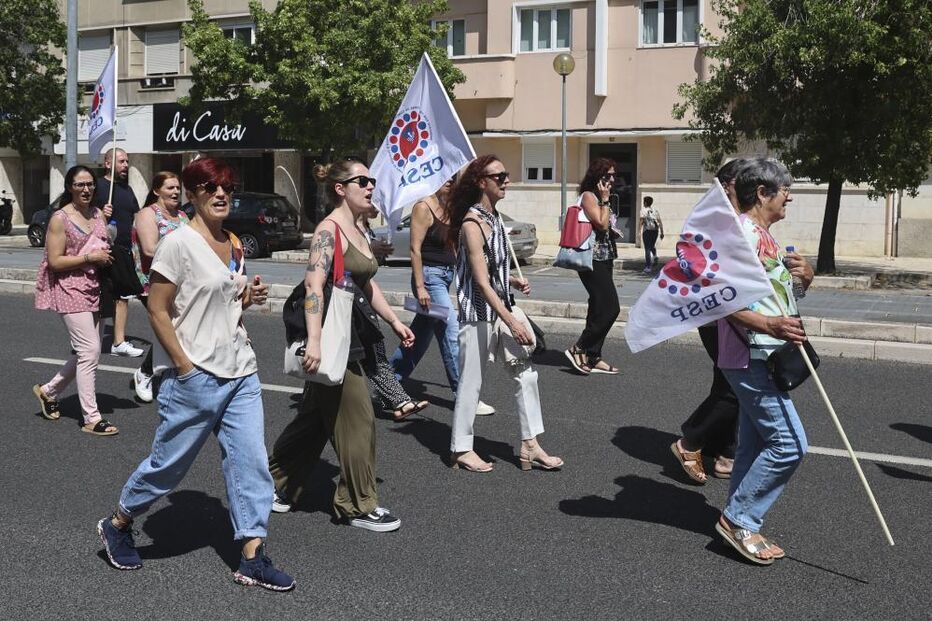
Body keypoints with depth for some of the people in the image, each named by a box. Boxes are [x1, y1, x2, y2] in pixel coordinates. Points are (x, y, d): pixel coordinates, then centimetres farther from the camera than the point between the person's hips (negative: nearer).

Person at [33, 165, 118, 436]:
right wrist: (90, 257, -18)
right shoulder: (60, 219, -9)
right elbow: (55, 261, -14)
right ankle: (91, 418, -3)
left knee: (88, 352, 12)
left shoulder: (99, 214, 10)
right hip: (70, 290, -7)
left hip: (93, 289, 7)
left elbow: (106, 249, 21)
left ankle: (49, 391, 33)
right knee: (90, 351, -10)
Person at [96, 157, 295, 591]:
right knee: (169, 462, 7)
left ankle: (253, 558, 7)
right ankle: (117, 525, 31)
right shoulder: (179, 243, -12)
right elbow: (157, 312, -13)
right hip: (195, 378, -7)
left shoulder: (234, 245, 10)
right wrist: (185, 367, -16)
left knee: (251, 462, 2)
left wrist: (249, 298, 2)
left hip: (241, 375, 7)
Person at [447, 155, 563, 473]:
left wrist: (514, 281, 6)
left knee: (525, 372, 7)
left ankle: (530, 446, 14)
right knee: (471, 382, 2)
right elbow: (482, 281, -22)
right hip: (479, 312, -9)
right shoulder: (472, 224, -17)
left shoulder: (493, 217, 9)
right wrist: (512, 322, -25)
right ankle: (461, 449, 15)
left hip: (502, 305, 9)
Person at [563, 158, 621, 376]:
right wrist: (605, 200, -12)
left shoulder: (598, 197, 18)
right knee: (611, 307, -13)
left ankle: (592, 357, 12)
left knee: (599, 308, 9)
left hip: (603, 259, 10)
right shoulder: (588, 196, -11)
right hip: (593, 260, -10)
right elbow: (602, 224, -18)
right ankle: (578, 350, -6)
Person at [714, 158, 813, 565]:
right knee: (789, 443, -10)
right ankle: (740, 519, 1)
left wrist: (795, 275, 9)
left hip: (763, 357, 11)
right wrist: (770, 326, -34)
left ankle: (741, 525, 20)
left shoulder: (761, 234, 16)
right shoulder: (743, 233, -15)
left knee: (757, 446, 13)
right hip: (752, 358, -11)